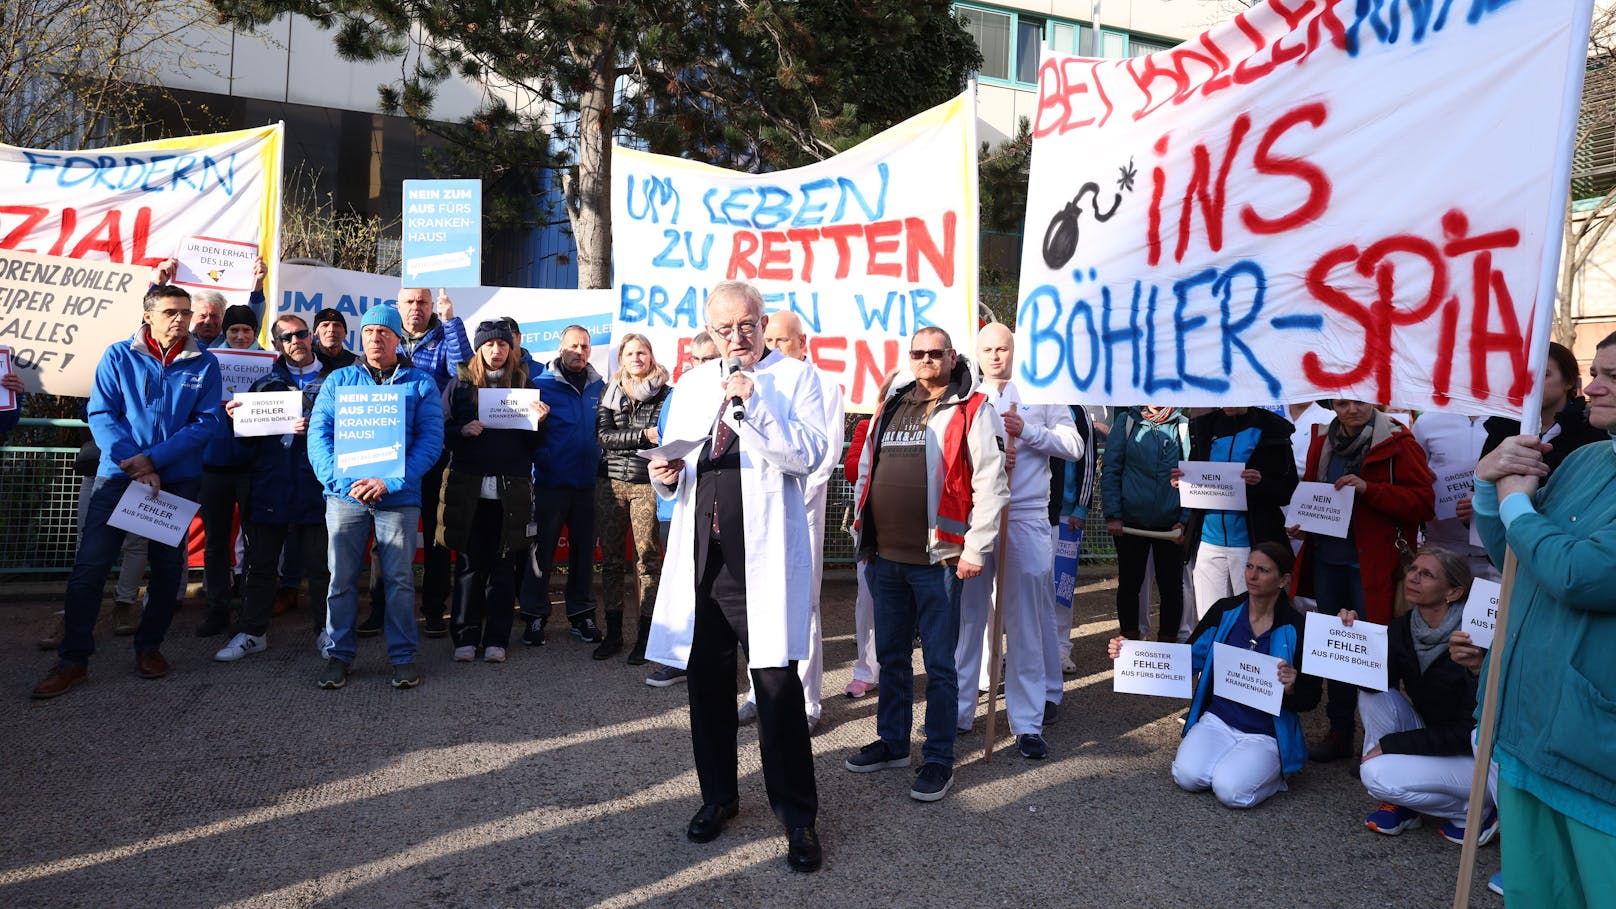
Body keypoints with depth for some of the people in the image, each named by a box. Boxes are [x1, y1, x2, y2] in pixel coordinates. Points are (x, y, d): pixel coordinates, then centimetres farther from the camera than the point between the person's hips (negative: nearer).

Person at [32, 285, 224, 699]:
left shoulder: (204, 365, 1)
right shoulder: (119, 356, 1)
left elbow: (207, 422, -6)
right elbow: (101, 414, -5)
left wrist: (153, 458, -15)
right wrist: (132, 463, -17)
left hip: (178, 479, 1)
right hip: (118, 475, -1)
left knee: (168, 565, 9)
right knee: (90, 564, -6)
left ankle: (149, 646, 24)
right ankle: (73, 659, 4)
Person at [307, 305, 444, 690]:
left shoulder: (421, 384, 5)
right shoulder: (338, 380, 10)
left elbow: (430, 441, -3)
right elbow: (319, 433, 2)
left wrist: (390, 482, -14)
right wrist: (342, 481, -13)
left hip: (399, 497, -1)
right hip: (345, 495, 1)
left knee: (399, 580, 2)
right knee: (342, 578, 5)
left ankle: (403, 655, 14)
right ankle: (338, 654, 18)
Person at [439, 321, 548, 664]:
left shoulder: (524, 383, 9)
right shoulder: (460, 383, 7)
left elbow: (533, 443, 9)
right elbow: (443, 431, 4)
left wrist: (538, 421, -11)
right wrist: (464, 431, -15)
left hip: (511, 489, 0)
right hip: (469, 487, 0)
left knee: (503, 564, 4)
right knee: (469, 563, 3)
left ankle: (496, 639, 11)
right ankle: (466, 637, 12)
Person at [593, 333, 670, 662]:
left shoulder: (666, 393, 5)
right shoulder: (611, 394, 13)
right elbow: (603, 435, 0)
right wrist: (643, 436, -12)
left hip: (648, 483, -3)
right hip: (611, 483, 3)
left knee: (647, 558, -3)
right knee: (611, 558, 7)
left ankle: (645, 634, 5)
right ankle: (613, 631, 17)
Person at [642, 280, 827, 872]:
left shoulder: (795, 376, 2)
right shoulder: (691, 386, 17)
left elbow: (809, 455, -10)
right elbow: (674, 468, 21)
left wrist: (754, 405, -17)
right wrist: (666, 477, -2)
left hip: (763, 554, -5)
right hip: (701, 552, 5)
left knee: (777, 684, -4)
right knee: (705, 679, 13)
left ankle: (797, 815, 10)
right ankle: (718, 795, 31)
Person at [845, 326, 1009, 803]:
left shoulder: (972, 410, -5)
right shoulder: (890, 409, 13)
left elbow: (990, 485, -10)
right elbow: (865, 471, 20)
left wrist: (975, 549, -13)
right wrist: (863, 533, 16)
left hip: (938, 560, -6)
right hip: (884, 558, 6)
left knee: (939, 663, 3)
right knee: (891, 656, 17)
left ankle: (938, 760, 15)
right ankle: (892, 742, 32)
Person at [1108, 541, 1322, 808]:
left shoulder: (1295, 629, -9)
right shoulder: (1226, 611, 1)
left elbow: (1309, 699, -4)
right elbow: (1190, 657, 5)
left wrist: (1291, 688, -29)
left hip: (1265, 733, -2)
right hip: (1218, 719, 3)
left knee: (1231, 790, -26)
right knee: (1187, 776, -21)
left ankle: (1272, 771, 7)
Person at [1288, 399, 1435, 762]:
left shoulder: (1398, 444, -6)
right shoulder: (1322, 445, 11)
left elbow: (1423, 503, -12)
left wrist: (1369, 489, -23)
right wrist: (1300, 525, 4)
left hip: (1372, 564, -5)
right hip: (1326, 558, 6)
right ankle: (1339, 731, 25)